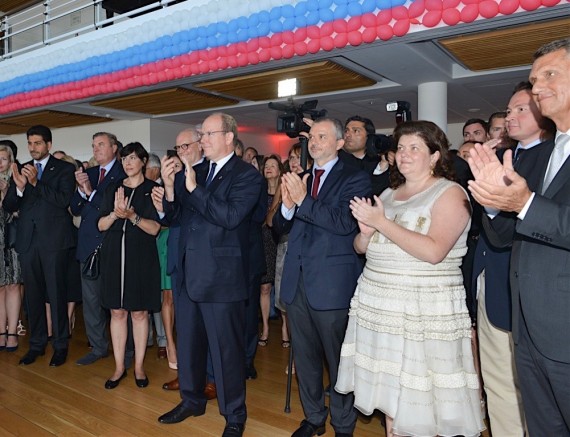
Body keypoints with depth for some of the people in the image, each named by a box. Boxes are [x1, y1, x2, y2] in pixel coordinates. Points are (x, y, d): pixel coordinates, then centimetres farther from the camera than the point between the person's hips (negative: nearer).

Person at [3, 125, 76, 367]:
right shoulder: (22, 169, 12)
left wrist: (36, 183, -20)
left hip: (53, 240, -4)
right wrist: (19, 186, -13)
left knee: (57, 294, 1)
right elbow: (8, 206, 6)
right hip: (27, 240, 5)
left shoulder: (64, 168, 1)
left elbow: (64, 200, -12)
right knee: (33, 294, 12)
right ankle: (37, 344, 25)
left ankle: (60, 345, 13)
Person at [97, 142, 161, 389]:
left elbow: (154, 228, -7)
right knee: (117, 312, 7)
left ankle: (139, 367, 16)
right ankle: (119, 367, 19)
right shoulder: (113, 189, 11)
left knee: (139, 312, 3)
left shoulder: (152, 189, 0)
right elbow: (101, 225, 5)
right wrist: (116, 213, -14)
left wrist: (132, 216, -23)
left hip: (141, 257, -3)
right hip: (114, 256, 3)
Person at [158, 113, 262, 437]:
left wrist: (194, 187, -24)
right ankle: (192, 400, 42)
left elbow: (231, 216, -23)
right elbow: (178, 213, 8)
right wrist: (170, 186, -9)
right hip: (189, 273, 7)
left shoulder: (247, 175, -9)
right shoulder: (195, 171, 9)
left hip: (222, 277, -7)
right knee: (188, 344, 21)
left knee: (227, 349, 6)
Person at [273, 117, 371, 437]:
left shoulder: (355, 179, -5)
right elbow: (281, 227, 8)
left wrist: (304, 200, -23)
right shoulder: (298, 179, 11)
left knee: (338, 359, 8)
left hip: (333, 284, -5)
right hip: (297, 281, 6)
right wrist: (287, 206, -12)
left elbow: (345, 223, -20)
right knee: (305, 356, 18)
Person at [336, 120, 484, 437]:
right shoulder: (389, 194, 14)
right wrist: (366, 231, -7)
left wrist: (382, 222, -17)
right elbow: (361, 248, 16)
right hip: (380, 305, 6)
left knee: (421, 401, 2)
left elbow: (434, 251, -21)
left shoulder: (451, 193, -7)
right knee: (391, 389, 14)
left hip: (424, 312, -6)